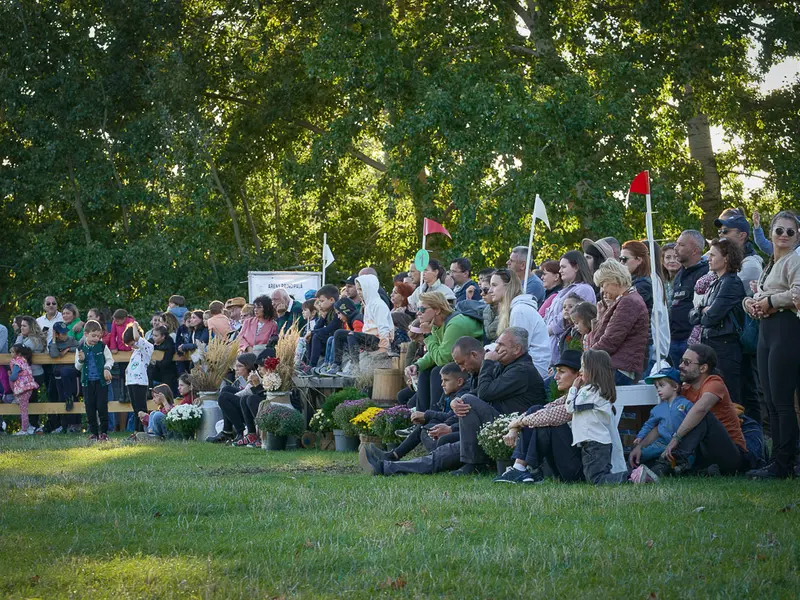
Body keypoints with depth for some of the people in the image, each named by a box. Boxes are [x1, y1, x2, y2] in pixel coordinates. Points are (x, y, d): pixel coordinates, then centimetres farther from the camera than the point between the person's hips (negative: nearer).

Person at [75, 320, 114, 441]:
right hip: (87, 381, 2)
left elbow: (110, 359, 8)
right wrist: (81, 360, -11)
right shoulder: (81, 348, 3)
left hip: (101, 381, -2)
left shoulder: (102, 346, -1)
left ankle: (103, 431, 4)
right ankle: (93, 432, 12)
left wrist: (107, 368, -10)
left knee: (102, 406, -5)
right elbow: (77, 367, 10)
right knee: (90, 407, 3)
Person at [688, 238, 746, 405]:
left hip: (725, 346, -9)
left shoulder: (732, 283, -9)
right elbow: (693, 316, 14)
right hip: (708, 344, 9)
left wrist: (704, 316, 4)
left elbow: (712, 316, -17)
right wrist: (702, 312, -5)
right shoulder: (715, 284, 19)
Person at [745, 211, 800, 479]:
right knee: (771, 402, 10)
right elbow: (760, 295, 28)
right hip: (766, 331, 10)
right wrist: (751, 301, 6)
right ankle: (777, 460, 15)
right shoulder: (769, 265, 21)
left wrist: (769, 301, -11)